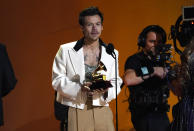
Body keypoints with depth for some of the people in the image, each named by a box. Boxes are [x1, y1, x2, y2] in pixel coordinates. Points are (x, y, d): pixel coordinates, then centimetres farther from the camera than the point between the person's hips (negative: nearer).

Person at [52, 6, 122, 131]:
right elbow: (57, 81, 0)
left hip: (102, 111, 2)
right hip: (76, 111, -2)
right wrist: (79, 88, -17)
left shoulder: (112, 53, 11)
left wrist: (107, 89, -12)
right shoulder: (65, 50, 3)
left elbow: (117, 82, 11)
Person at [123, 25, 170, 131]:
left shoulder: (160, 61, 15)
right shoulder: (135, 60, -9)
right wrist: (153, 70, -27)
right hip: (145, 116, -8)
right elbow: (128, 80, -32)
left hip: (161, 114, 8)